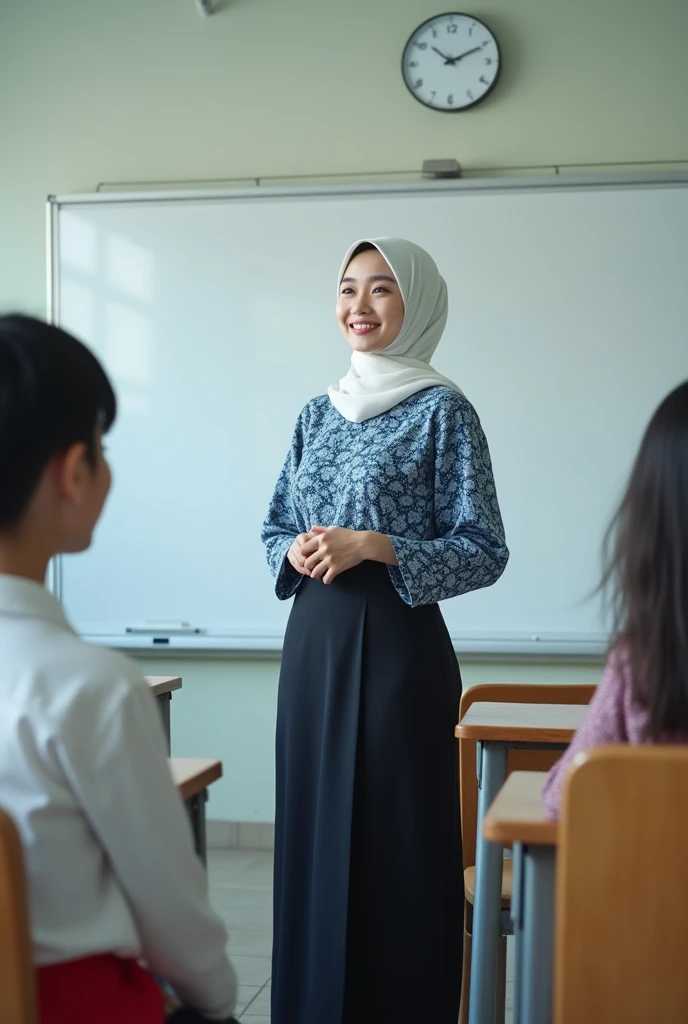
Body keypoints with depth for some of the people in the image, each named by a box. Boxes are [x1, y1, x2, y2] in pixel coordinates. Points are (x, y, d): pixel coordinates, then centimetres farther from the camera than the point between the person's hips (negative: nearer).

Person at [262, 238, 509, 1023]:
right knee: (310, 830, 10)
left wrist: (371, 546, -17)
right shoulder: (318, 414, 12)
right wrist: (296, 552, -4)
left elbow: (483, 552, -9)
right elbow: (275, 528, 18)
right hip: (313, 641, 6)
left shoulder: (442, 411, -5)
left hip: (397, 644, -5)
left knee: (394, 842, -1)